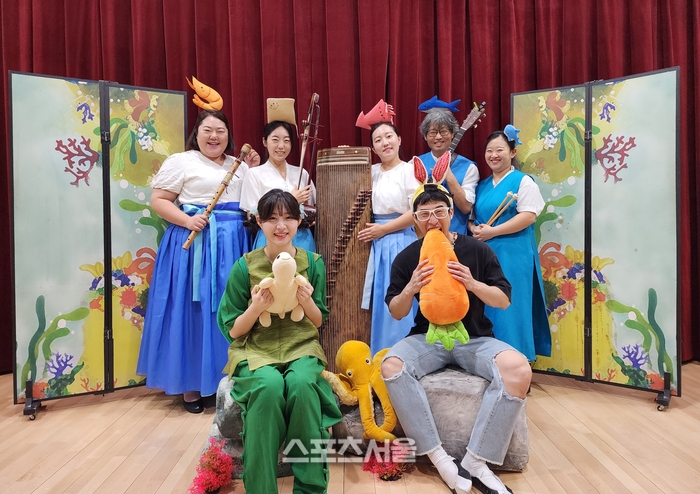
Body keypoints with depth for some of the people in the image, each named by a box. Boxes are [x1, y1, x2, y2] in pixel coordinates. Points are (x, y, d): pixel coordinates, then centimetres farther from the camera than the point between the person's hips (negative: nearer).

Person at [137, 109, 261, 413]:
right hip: (195, 243, -5)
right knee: (194, 310, -1)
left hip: (233, 244, 5)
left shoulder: (239, 166, 17)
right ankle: (190, 385, 12)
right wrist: (187, 221, -16)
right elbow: (157, 200, -3)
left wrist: (254, 171, 6)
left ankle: (227, 379, 21)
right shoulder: (181, 161, 2)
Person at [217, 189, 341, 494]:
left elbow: (318, 323, 7)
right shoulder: (245, 266, -4)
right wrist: (257, 308, -19)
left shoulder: (312, 263, 1)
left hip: (301, 347, 1)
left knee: (301, 384, -32)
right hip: (255, 349, -1)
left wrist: (307, 302, -15)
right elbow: (233, 331, 0)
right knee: (269, 386, -33)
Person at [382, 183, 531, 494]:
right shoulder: (407, 257, 2)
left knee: (519, 369, -30)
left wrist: (473, 284, -20)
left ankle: (475, 463, -17)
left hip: (475, 338, 0)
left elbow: (504, 301, 0)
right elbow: (396, 313, 3)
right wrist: (410, 289, -20)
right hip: (427, 338, 0)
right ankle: (441, 460, -21)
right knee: (391, 366, -30)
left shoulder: (477, 250, 1)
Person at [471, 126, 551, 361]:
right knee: (486, 307, 7)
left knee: (509, 307, -4)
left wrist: (492, 231, -17)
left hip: (512, 255, -6)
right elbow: (473, 215, 21)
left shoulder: (523, 181, -2)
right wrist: (474, 228, -3)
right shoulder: (482, 185, 17)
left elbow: (528, 216, -13)